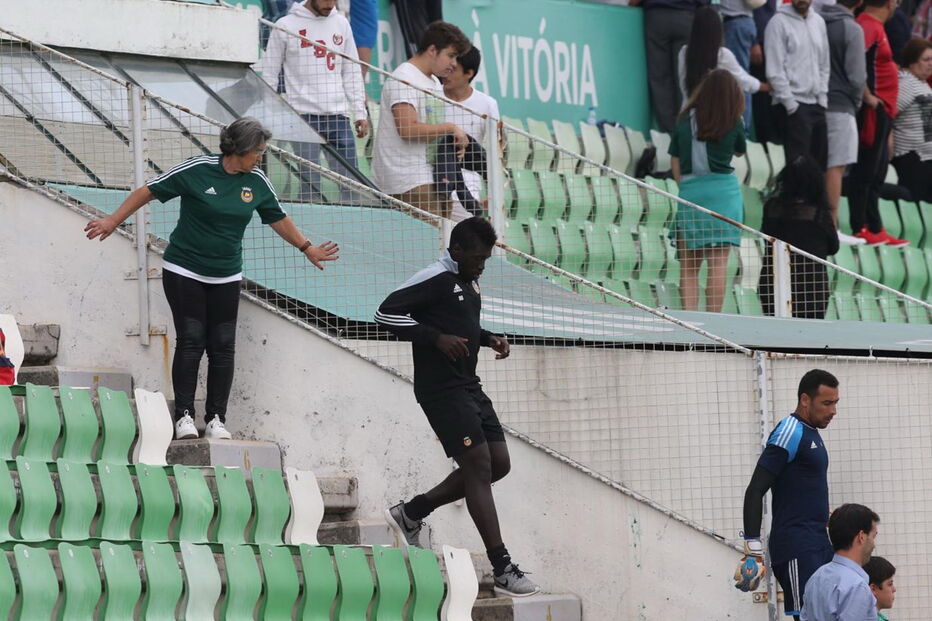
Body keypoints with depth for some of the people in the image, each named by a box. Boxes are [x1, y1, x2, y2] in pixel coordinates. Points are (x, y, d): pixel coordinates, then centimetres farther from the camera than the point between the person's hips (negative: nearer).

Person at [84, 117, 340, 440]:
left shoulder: (257, 182, 1)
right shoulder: (197, 170, -13)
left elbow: (278, 218, 18)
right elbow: (148, 191, -6)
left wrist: (307, 248, 25)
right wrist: (113, 221, -7)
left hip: (226, 277, 4)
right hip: (184, 271, -4)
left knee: (223, 346, -1)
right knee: (190, 341, -9)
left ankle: (217, 419, 5)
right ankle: (184, 415, -4)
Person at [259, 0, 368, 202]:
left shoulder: (341, 24, 12)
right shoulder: (286, 26, 0)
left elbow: (352, 71, 16)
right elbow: (269, 73, 3)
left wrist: (360, 113, 9)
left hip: (338, 115, 4)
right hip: (305, 115, -4)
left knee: (351, 178, 0)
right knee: (310, 182, -7)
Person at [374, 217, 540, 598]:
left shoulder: (469, 283, 15)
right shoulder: (434, 280, -13)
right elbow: (386, 313, -19)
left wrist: (488, 338, 11)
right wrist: (437, 338, -24)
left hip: (468, 387, 10)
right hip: (441, 390, -10)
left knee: (498, 463, 8)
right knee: (479, 466, -12)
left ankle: (411, 513, 19)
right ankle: (502, 570, -13)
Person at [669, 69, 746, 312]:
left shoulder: (684, 121, 7)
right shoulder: (733, 123, 1)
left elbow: (675, 164, 9)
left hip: (689, 191, 2)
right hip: (724, 190, -2)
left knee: (688, 265, 6)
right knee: (718, 263, -3)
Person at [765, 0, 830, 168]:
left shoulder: (818, 22, 12)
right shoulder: (779, 22, -7)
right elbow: (775, 70, -10)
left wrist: (823, 98, 7)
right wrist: (791, 104, -14)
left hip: (817, 104, 6)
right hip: (793, 105, -6)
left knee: (820, 161, 6)